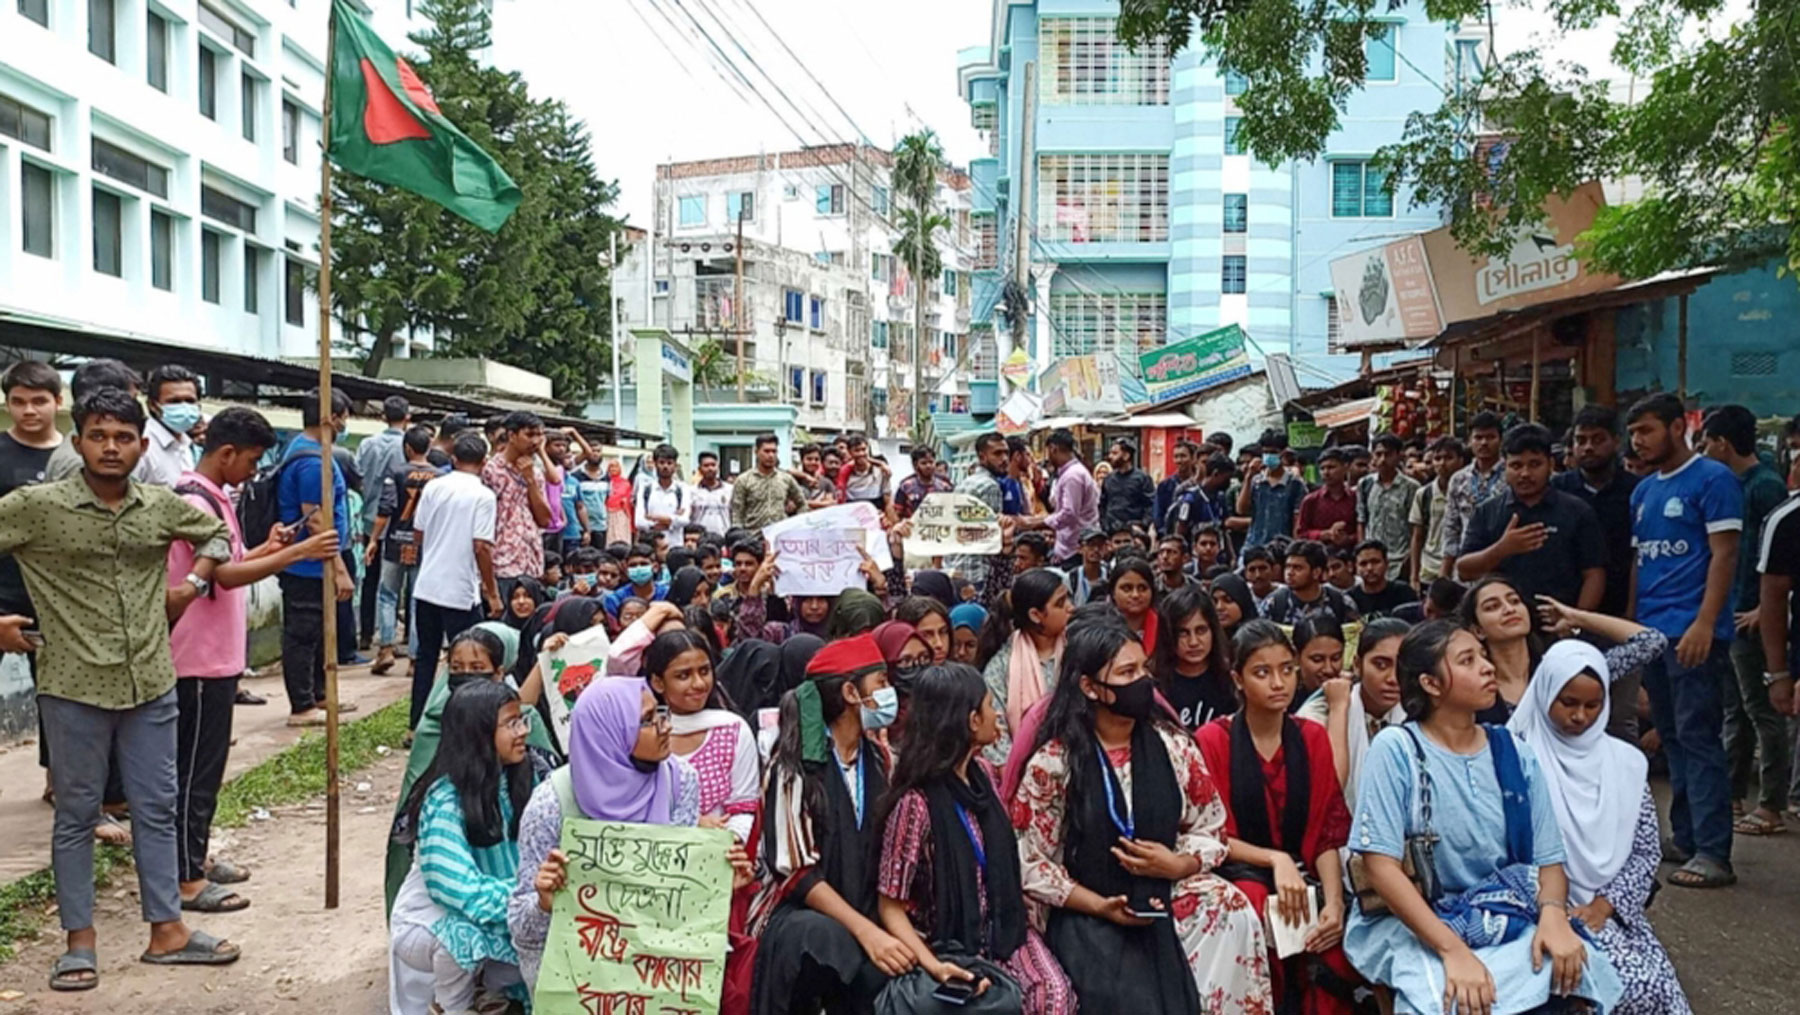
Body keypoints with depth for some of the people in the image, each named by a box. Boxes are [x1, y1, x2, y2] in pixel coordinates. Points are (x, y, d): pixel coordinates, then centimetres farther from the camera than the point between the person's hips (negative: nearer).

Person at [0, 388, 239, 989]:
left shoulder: (163, 506, 3)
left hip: (151, 685, 4)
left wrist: (192, 584, 6)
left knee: (156, 810, 11)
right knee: (76, 816, 8)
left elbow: (216, 534, 20)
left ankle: (166, 932, 21)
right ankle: (79, 942, 21)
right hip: (74, 688, -3)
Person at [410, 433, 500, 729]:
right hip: (461, 591, -5)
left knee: (426, 655, 15)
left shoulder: (433, 486, 4)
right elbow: (482, 546, -17)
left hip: (427, 586, 5)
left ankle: (417, 724, 20)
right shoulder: (483, 495, -12)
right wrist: (492, 592, -9)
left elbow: (418, 533, 10)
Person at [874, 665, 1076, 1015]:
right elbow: (891, 906, -15)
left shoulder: (982, 775, 4)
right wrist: (933, 966, -26)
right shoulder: (916, 802, -20)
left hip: (1004, 928, 6)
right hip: (956, 947, -6)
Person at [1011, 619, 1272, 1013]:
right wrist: (1101, 907, -14)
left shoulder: (1174, 746, 3)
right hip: (1087, 920, -4)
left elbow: (1211, 831, 10)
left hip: (1167, 908, 4)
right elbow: (1030, 861, -5)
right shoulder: (1052, 762, -7)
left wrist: (1177, 865, -11)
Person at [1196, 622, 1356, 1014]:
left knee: (1339, 945, -27)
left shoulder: (1313, 738, 9)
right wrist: (1275, 859, -20)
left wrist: (1334, 901, -13)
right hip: (1235, 878, -3)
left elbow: (1328, 833, 3)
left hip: (1302, 879, 3)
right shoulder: (1211, 741, -4)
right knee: (1255, 904, -35)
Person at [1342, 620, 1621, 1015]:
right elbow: (1379, 863, -16)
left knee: (1572, 971, -23)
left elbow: (1549, 860, 5)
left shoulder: (1515, 755, 5)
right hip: (1410, 926, -5)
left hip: (1505, 923, 5)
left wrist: (1553, 913, -18)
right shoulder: (1395, 748, -10)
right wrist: (1453, 950, -26)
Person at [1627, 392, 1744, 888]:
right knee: (1672, 737, 12)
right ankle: (1685, 838, 21)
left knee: (1698, 739, -7)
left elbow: (1724, 555, -12)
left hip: (1693, 632, -8)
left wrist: (1704, 624, -20)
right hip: (1651, 632, 8)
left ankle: (1712, 853, -4)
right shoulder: (1643, 490, 17)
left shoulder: (1713, 479, -5)